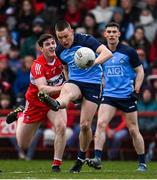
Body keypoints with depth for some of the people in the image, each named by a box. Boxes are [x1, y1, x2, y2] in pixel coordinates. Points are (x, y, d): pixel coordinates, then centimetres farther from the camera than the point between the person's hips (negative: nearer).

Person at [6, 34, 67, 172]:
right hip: (36, 102, -3)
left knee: (61, 126, -29)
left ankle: (56, 164, -16)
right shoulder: (38, 65, -29)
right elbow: (42, 89, -42)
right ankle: (20, 115, 43)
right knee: (23, 145, 11)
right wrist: (63, 87, -53)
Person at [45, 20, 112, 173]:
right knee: (66, 90, -37)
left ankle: (81, 157, 16)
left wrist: (93, 62, -42)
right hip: (75, 82, 3)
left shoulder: (85, 40, -12)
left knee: (85, 125, -7)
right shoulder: (59, 51, 6)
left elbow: (107, 53, -25)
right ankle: (56, 104, -75)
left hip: (93, 83, -3)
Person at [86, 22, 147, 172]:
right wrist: (100, 89, 9)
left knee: (133, 130, 3)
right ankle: (97, 159, -21)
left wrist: (136, 90, -9)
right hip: (109, 95, 3)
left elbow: (140, 71, 0)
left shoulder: (128, 52, -5)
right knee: (100, 124, -17)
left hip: (127, 96, -3)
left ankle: (142, 163, 15)